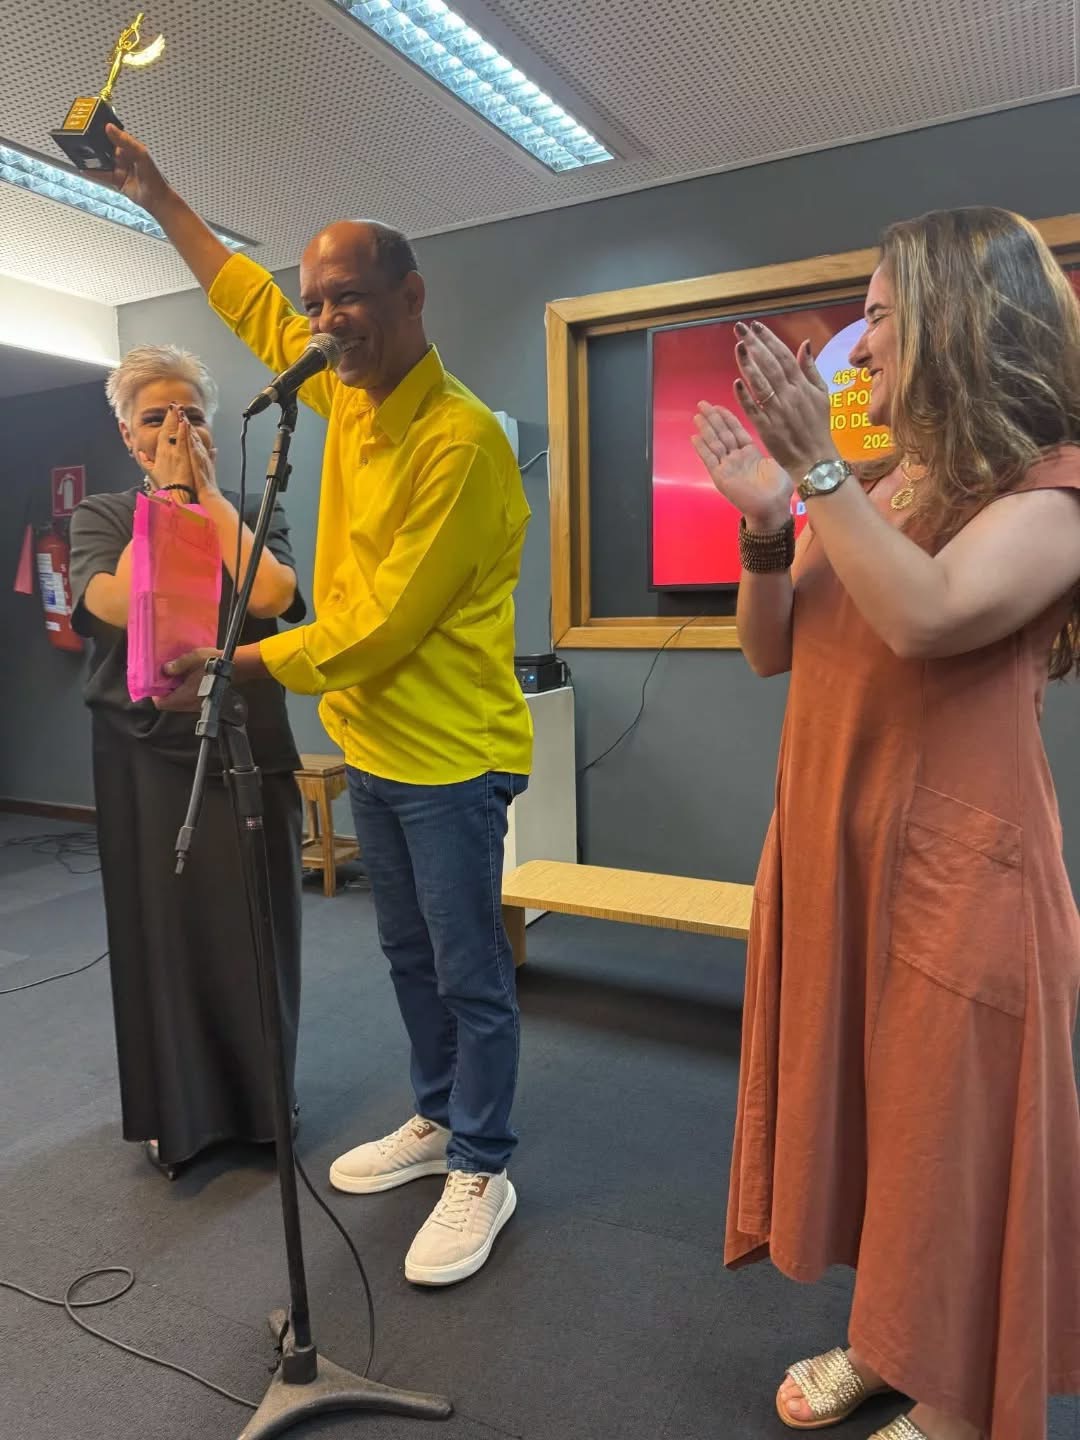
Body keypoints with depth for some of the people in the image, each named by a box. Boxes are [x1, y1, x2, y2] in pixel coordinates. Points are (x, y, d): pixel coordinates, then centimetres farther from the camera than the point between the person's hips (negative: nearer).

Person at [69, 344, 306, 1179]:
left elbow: (271, 597, -13)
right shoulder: (101, 517, 6)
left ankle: (262, 1104, 28)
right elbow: (118, 604, -14)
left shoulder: (254, 514, 8)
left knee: (254, 931, 7)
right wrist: (165, 496, -6)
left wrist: (208, 493, -6)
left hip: (249, 749, 1)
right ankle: (177, 1113, 28)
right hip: (146, 755, 0)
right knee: (161, 929, 8)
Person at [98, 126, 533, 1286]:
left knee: (469, 971, 6)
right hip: (370, 741, 9)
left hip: (449, 753, -8)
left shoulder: (461, 436, -20)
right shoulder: (350, 395, 6)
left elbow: (385, 622, -22)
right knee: (409, 956, 20)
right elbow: (252, 304, 25)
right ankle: (436, 1119, 40)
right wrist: (156, 197, 27)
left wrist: (239, 665, -15)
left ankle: (481, 1171, 24)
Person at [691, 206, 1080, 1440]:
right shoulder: (879, 486, 12)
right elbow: (771, 651, 9)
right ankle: (884, 1340, 42)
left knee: (946, 1140, 8)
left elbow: (930, 616, -29)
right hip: (828, 848, 8)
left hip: (955, 870, -7)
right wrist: (767, 523, -6)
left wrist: (818, 468, -24)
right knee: (860, 1107, 19)